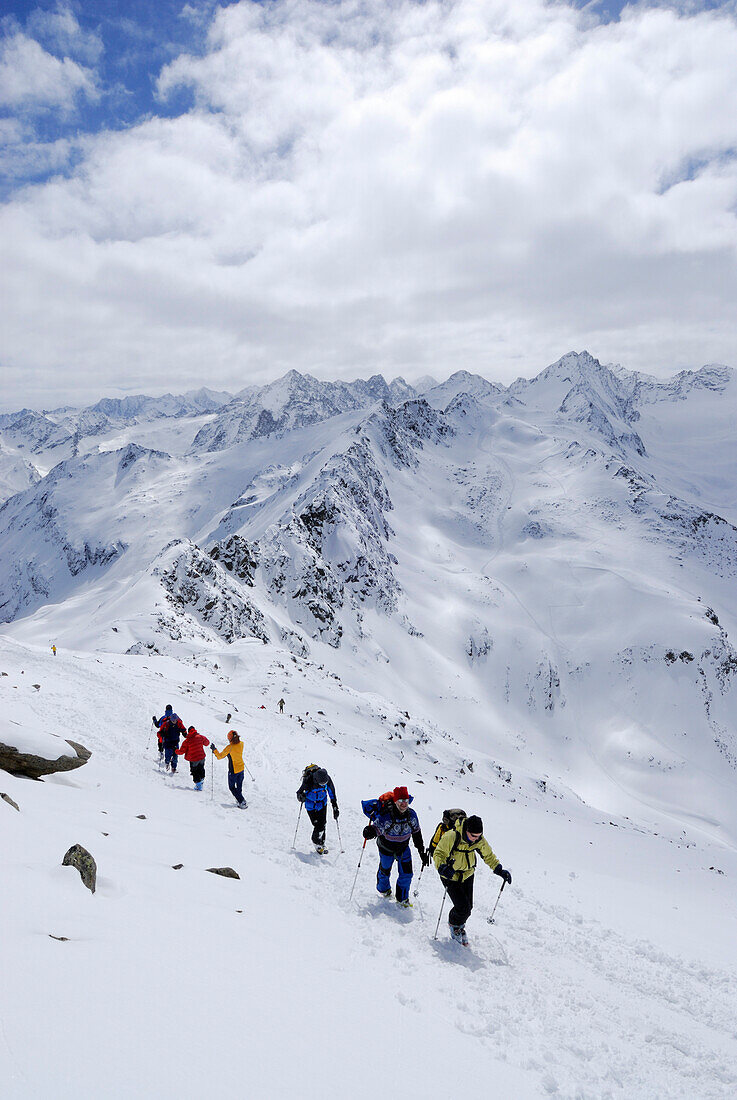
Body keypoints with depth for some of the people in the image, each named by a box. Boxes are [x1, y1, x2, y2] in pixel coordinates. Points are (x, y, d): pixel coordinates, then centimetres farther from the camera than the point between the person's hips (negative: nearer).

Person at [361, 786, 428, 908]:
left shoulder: (411, 815, -19)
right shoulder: (385, 816, -33)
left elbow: (416, 833, -4)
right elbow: (376, 829, -25)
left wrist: (422, 852, 0)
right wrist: (370, 832, -50)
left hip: (403, 848, 3)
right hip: (386, 849, -3)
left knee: (406, 874, 3)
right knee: (385, 871, 19)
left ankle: (402, 899, 29)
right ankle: (384, 890, 53)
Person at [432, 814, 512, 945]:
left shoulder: (479, 840, -15)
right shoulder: (451, 837, -32)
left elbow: (488, 855, 2)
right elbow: (438, 854, -24)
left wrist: (499, 870, -9)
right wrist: (442, 867, -43)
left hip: (467, 875, 5)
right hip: (451, 877, -5)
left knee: (468, 907, 7)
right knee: (463, 908, -10)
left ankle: (460, 926, 39)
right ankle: (454, 924, 24)